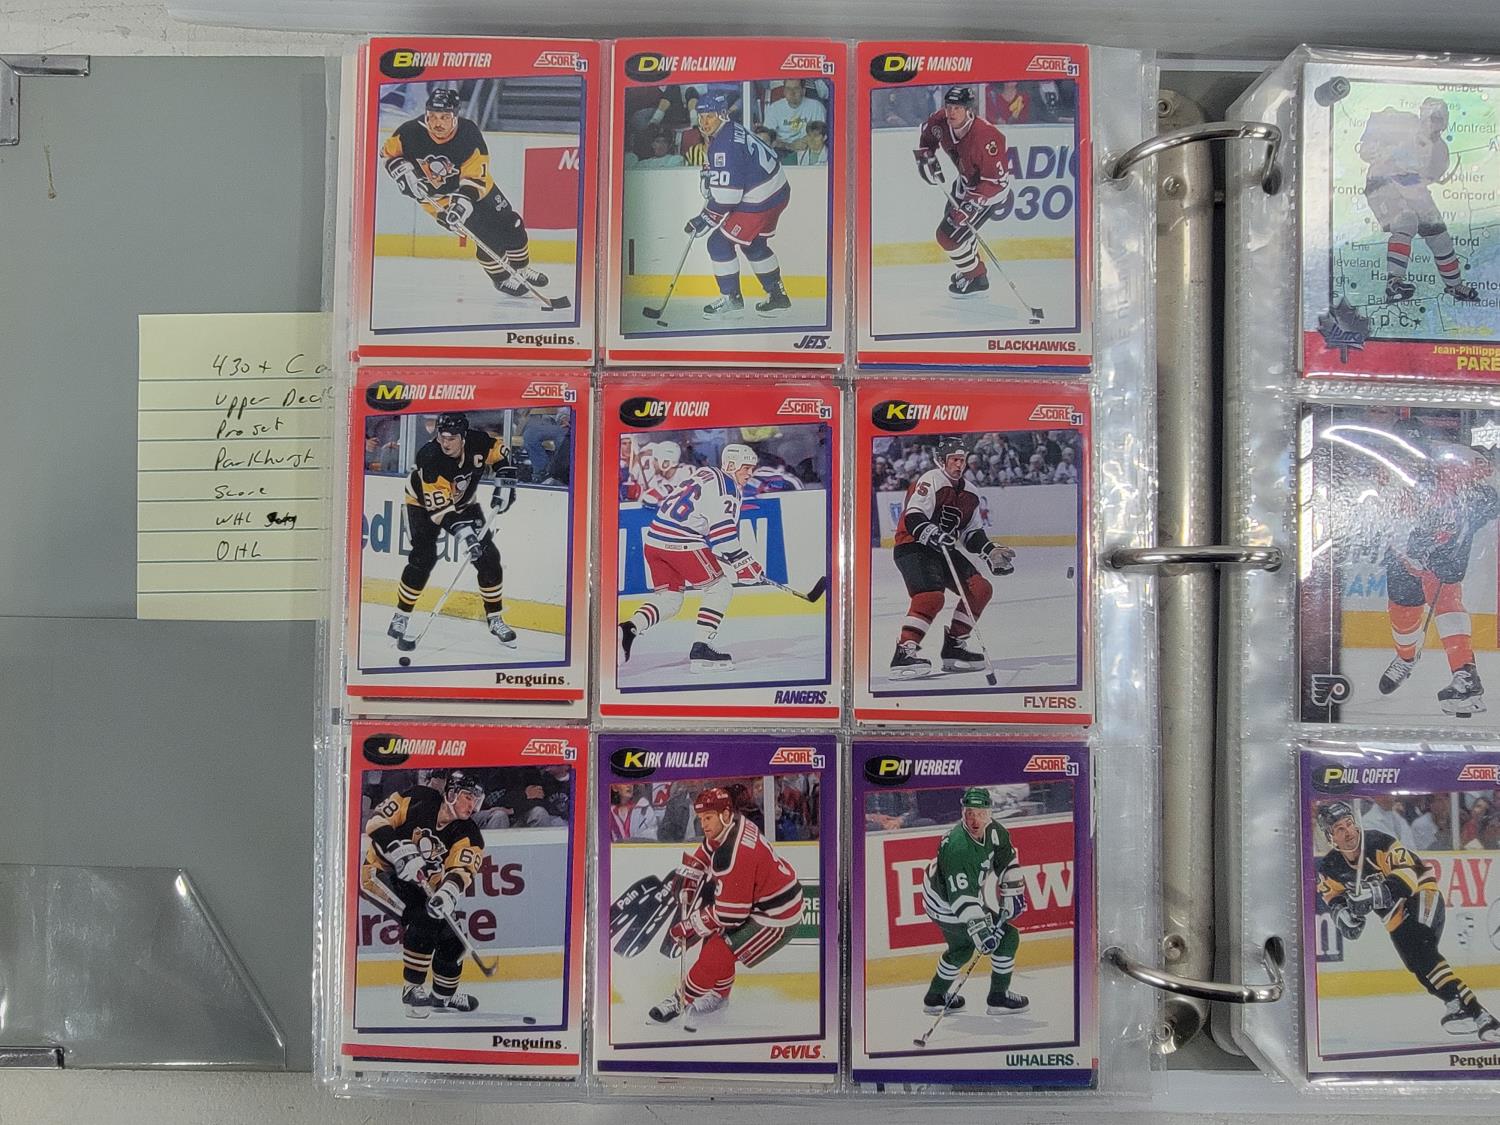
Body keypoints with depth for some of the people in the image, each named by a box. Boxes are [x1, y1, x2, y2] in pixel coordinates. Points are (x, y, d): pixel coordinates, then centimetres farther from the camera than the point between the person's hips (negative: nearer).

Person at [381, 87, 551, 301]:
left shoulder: (469, 133, -26)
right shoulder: (412, 132, -25)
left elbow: (474, 176, -26)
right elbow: (389, 152, -8)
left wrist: (464, 199, -42)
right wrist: (404, 171, -26)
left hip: (474, 188, 2)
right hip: (437, 197, -2)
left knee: (510, 223, 6)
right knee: (486, 236, -15)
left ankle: (521, 268, 31)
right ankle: (502, 277, 7)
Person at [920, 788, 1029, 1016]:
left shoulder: (993, 830, -10)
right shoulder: (958, 847, -35)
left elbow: (1007, 860, 7)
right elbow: (961, 897, -38)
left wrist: (1013, 894, 2)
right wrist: (980, 931, -42)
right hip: (948, 907, -9)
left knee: (962, 948, 28)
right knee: (1008, 937, -5)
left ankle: (935, 997, 42)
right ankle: (998, 998, 8)